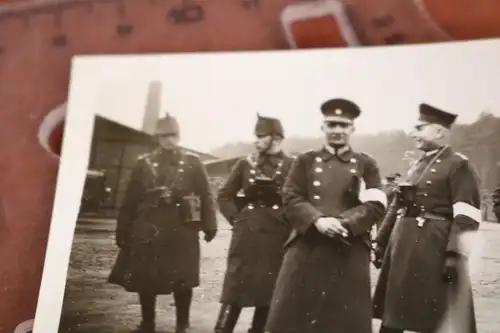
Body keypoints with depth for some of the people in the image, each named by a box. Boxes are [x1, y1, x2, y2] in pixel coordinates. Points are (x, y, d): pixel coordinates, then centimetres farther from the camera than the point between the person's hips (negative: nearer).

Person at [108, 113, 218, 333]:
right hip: (149, 229, 2)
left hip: (182, 229, -2)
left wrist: (209, 225, -5)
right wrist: (122, 231, 5)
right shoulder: (144, 164, 7)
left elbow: (206, 196, 2)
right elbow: (130, 200, 7)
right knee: (144, 278, 8)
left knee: (182, 280, 0)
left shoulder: (192, 163, 4)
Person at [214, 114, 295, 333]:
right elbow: (225, 196, 11)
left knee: (269, 291, 7)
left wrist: (288, 222, -8)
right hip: (248, 234, 1)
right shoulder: (245, 164, 6)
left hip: (277, 237, -1)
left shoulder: (292, 166, -1)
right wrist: (237, 218, 1)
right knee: (235, 289, -2)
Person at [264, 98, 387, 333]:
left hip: (351, 252, 0)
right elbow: (291, 199, 0)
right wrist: (318, 221, -18)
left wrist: (344, 223, -17)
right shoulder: (305, 161, 11)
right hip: (306, 248, 0)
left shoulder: (366, 164, 10)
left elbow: (376, 206, -1)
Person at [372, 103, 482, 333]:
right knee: (392, 313, 13)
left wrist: (455, 255, -21)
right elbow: (397, 206, 19)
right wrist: (382, 242, 17)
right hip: (402, 245, 8)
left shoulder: (459, 165, -7)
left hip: (434, 248, -7)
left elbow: (466, 217, -15)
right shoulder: (417, 166, 16)